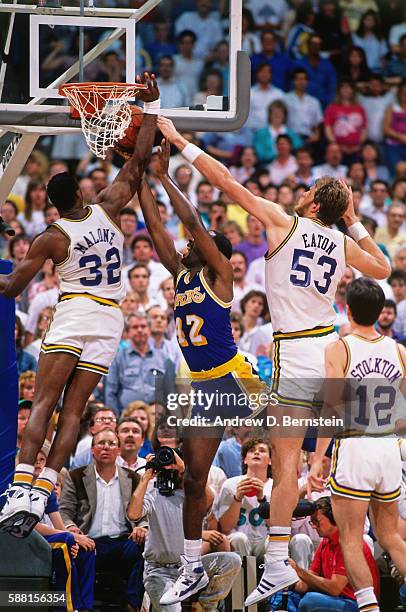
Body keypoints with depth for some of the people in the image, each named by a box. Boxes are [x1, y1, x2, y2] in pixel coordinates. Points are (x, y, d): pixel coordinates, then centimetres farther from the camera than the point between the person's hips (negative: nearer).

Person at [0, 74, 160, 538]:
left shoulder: (52, 239, -5)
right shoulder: (106, 209, 2)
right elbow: (139, 160, 7)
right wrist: (151, 107, 11)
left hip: (72, 316, -4)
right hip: (109, 321, 4)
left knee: (43, 403, -5)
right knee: (72, 411, 0)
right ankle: (42, 493, -10)